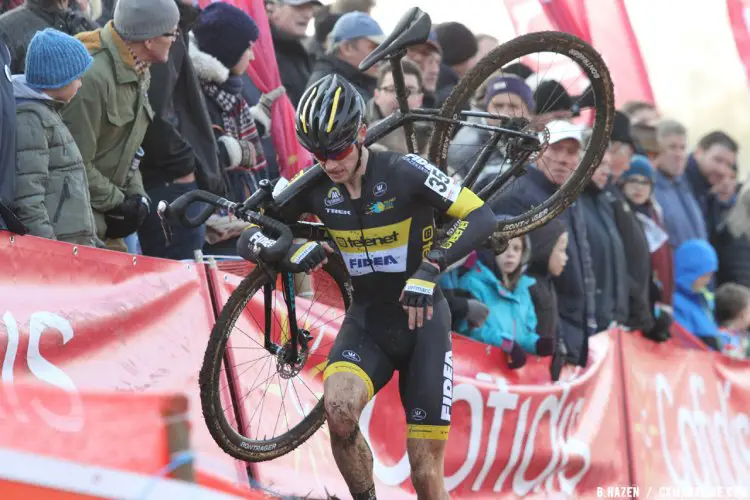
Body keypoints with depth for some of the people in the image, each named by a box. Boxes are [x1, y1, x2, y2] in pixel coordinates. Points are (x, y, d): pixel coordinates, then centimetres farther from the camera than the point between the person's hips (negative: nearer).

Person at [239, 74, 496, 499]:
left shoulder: (404, 172, -18)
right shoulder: (316, 185, -6)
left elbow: (483, 218, -22)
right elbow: (249, 239, -2)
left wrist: (431, 266, -36)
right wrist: (287, 250, -24)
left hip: (421, 320, -2)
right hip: (367, 320, 2)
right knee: (339, 408, -30)